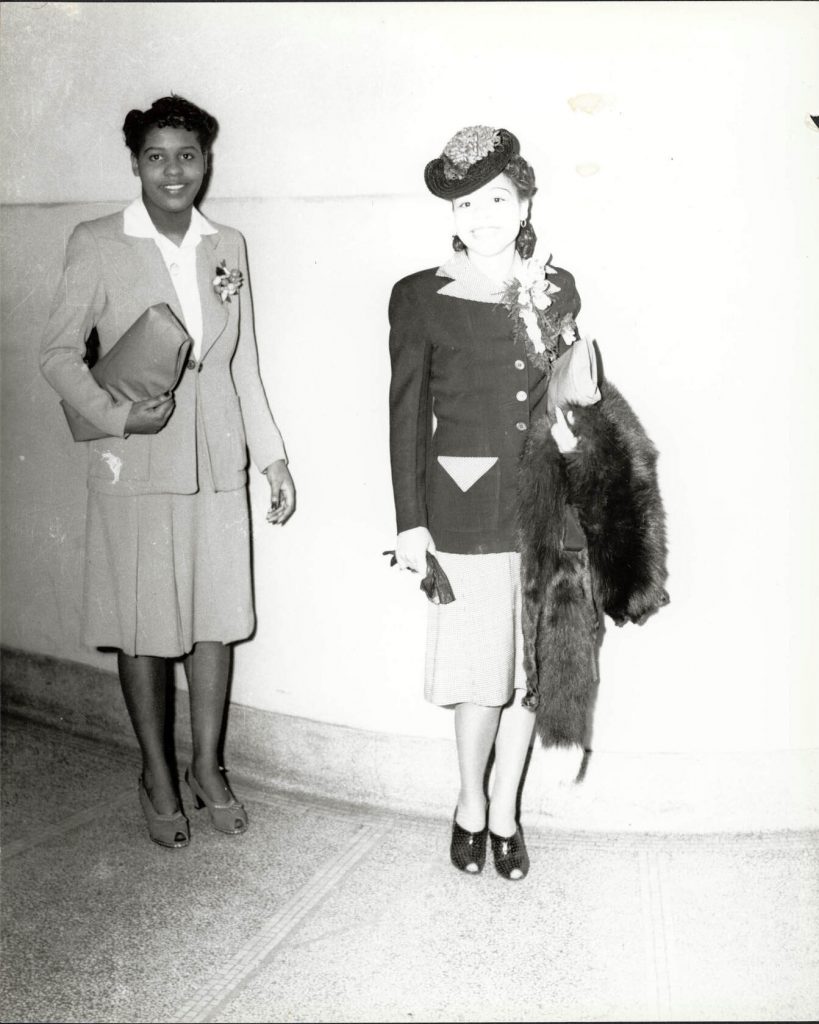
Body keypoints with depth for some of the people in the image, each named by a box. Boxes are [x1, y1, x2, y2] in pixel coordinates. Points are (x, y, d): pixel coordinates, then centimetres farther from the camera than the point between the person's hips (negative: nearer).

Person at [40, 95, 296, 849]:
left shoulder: (228, 246, 7)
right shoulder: (97, 244, -5)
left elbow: (244, 364, 11)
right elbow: (59, 352, -4)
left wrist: (273, 455, 9)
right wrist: (116, 415, -21)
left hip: (219, 467, 4)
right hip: (136, 469, -3)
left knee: (216, 620, 10)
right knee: (143, 629, 7)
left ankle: (208, 767, 29)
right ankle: (157, 775, 26)